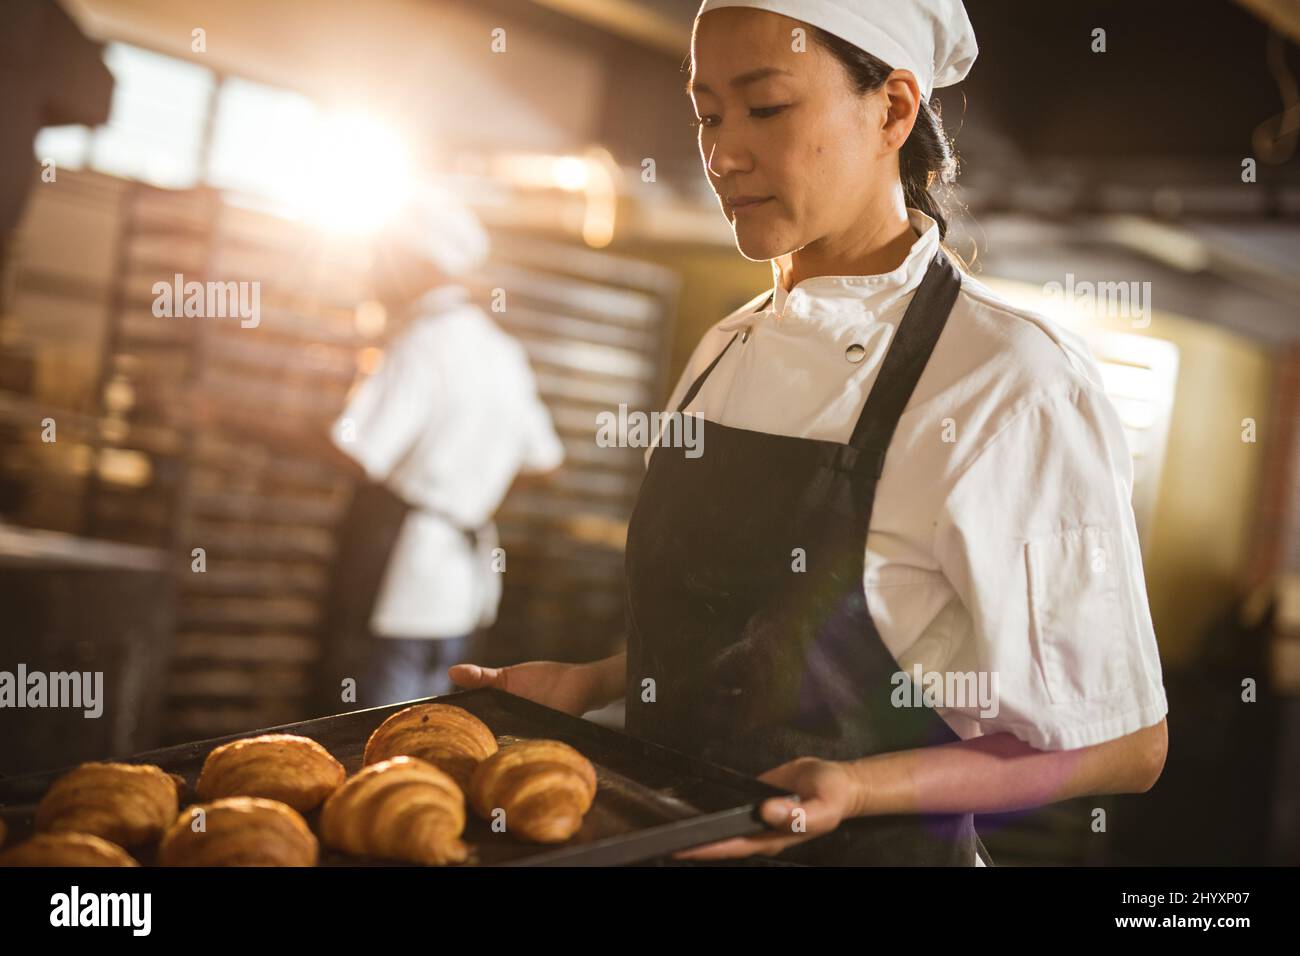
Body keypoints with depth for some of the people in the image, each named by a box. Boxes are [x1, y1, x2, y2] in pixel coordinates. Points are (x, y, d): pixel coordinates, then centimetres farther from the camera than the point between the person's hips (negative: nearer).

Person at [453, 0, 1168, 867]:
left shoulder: (1013, 381, -18)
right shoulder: (728, 353, 3)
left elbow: (1122, 746, -16)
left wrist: (860, 789, -26)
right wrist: (590, 685, 1)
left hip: (876, 849, -6)